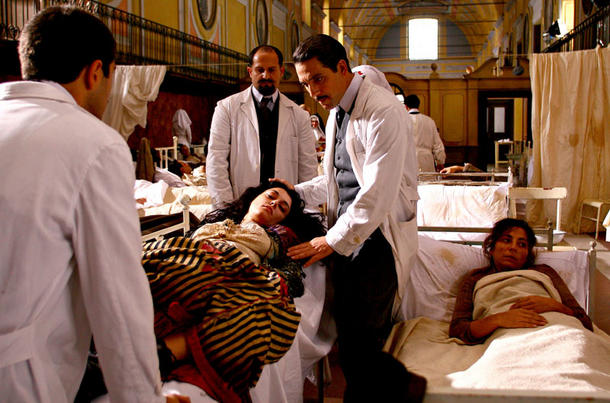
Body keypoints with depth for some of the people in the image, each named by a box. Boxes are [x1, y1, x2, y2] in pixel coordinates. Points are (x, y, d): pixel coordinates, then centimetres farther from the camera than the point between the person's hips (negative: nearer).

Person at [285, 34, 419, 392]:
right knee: (347, 333, 10)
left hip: (378, 235, -8)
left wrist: (334, 241, -18)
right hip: (346, 235, 8)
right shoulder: (336, 111, 15)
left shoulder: (383, 111, -16)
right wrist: (297, 193, 13)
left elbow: (378, 192, -21)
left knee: (364, 340, -8)